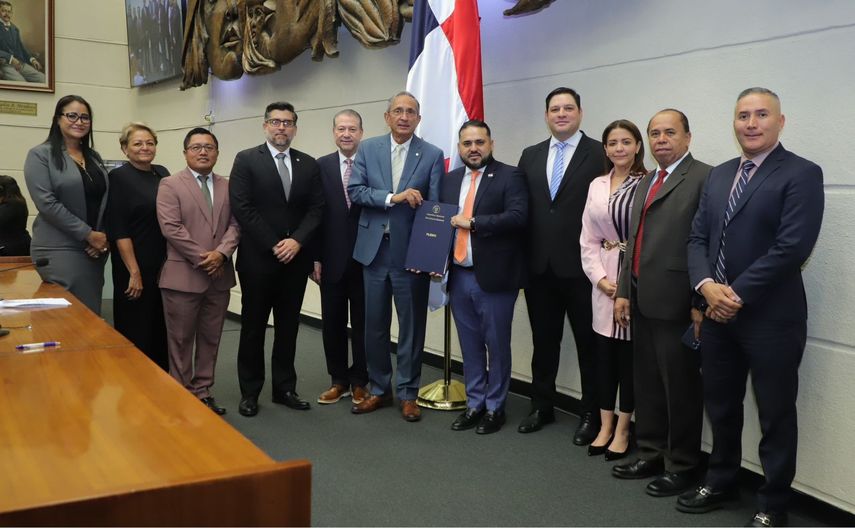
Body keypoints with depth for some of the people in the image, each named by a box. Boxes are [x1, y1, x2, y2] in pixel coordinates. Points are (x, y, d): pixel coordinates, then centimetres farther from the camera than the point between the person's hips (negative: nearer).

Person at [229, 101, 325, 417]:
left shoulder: (308, 164, 9)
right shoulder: (246, 160, -2)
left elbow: (316, 209, 4)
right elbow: (242, 208, -9)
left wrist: (296, 241, -11)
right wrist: (274, 245, -13)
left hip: (295, 258, 3)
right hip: (257, 259, -3)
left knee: (288, 327, 10)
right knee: (253, 327, 7)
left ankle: (284, 388, 21)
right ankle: (250, 392, 17)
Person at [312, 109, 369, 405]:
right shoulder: (322, 166, 3)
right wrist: (314, 257, -2)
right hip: (332, 259, 2)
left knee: (362, 323, 8)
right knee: (333, 322, 10)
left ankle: (359, 382, 22)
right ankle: (339, 380, 24)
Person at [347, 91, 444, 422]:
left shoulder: (432, 155, -1)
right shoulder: (368, 149, 5)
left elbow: (435, 207, -6)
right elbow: (355, 190, -5)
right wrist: (393, 197, -18)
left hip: (411, 253, -2)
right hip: (374, 250, 2)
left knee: (412, 326, 6)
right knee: (374, 325, 11)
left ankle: (408, 393, 21)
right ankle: (379, 389, 27)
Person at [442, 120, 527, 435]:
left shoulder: (509, 177, -4)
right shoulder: (450, 180, 13)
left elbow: (518, 217, -17)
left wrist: (472, 223, -17)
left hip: (493, 276, -5)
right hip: (458, 276, 5)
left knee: (497, 345, 5)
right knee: (470, 346, 14)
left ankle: (495, 408, 18)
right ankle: (474, 404, 25)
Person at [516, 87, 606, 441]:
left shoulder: (600, 154, -4)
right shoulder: (530, 156, 11)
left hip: (581, 266, -4)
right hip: (539, 266, 4)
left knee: (589, 343, 7)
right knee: (543, 341, 15)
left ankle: (592, 415, 21)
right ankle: (541, 406, 30)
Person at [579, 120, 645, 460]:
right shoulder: (596, 186, 9)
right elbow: (588, 239, 9)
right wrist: (600, 278, -3)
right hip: (604, 280, 5)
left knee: (630, 354, 3)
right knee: (604, 352, 9)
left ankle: (623, 430, 16)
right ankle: (605, 425, 21)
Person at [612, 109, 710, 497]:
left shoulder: (703, 177, -8)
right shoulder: (646, 182, 18)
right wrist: (624, 292, 13)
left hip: (675, 301, -8)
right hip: (641, 301, 8)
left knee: (680, 388, 4)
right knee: (646, 384, 16)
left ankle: (681, 466, 18)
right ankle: (651, 455, 29)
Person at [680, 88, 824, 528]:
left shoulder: (802, 174, -9)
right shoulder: (718, 175, 12)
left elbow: (792, 247, -18)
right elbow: (697, 237, 8)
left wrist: (737, 294, -16)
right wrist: (707, 285, -10)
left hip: (770, 317, -6)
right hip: (717, 313, 6)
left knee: (775, 414, 8)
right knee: (720, 406, 18)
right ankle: (721, 482, 37)